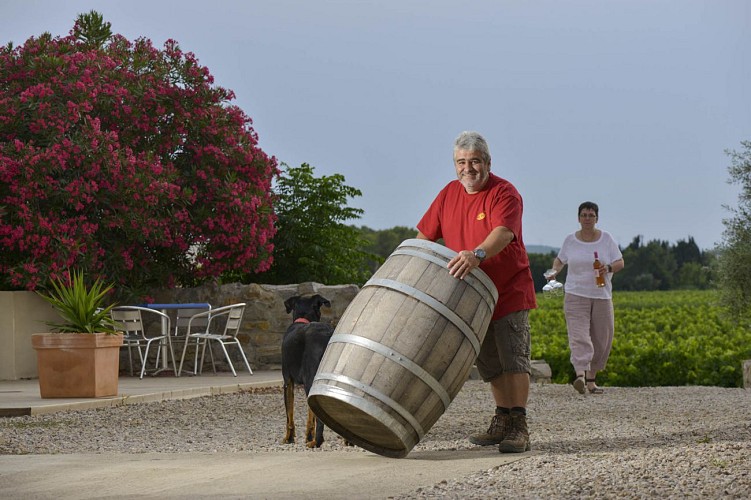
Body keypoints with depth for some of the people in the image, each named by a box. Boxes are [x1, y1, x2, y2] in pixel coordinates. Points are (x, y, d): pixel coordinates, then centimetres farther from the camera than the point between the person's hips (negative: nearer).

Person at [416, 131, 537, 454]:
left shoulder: (504, 193, -14)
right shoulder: (449, 194, 7)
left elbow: (503, 232, -32)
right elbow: (425, 235, 12)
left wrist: (477, 254, -50)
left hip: (509, 292, -6)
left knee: (513, 357, -10)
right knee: (489, 364, 11)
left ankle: (519, 427, -9)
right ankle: (502, 421, 21)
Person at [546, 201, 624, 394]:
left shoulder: (606, 238, 3)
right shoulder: (570, 240, 5)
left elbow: (620, 263, 3)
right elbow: (560, 259, 20)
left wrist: (608, 268, -18)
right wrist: (554, 271, -1)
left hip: (601, 296, 2)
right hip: (576, 295, -2)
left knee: (602, 339, 4)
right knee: (579, 336, -17)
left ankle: (591, 378, 17)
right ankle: (580, 375, -31)